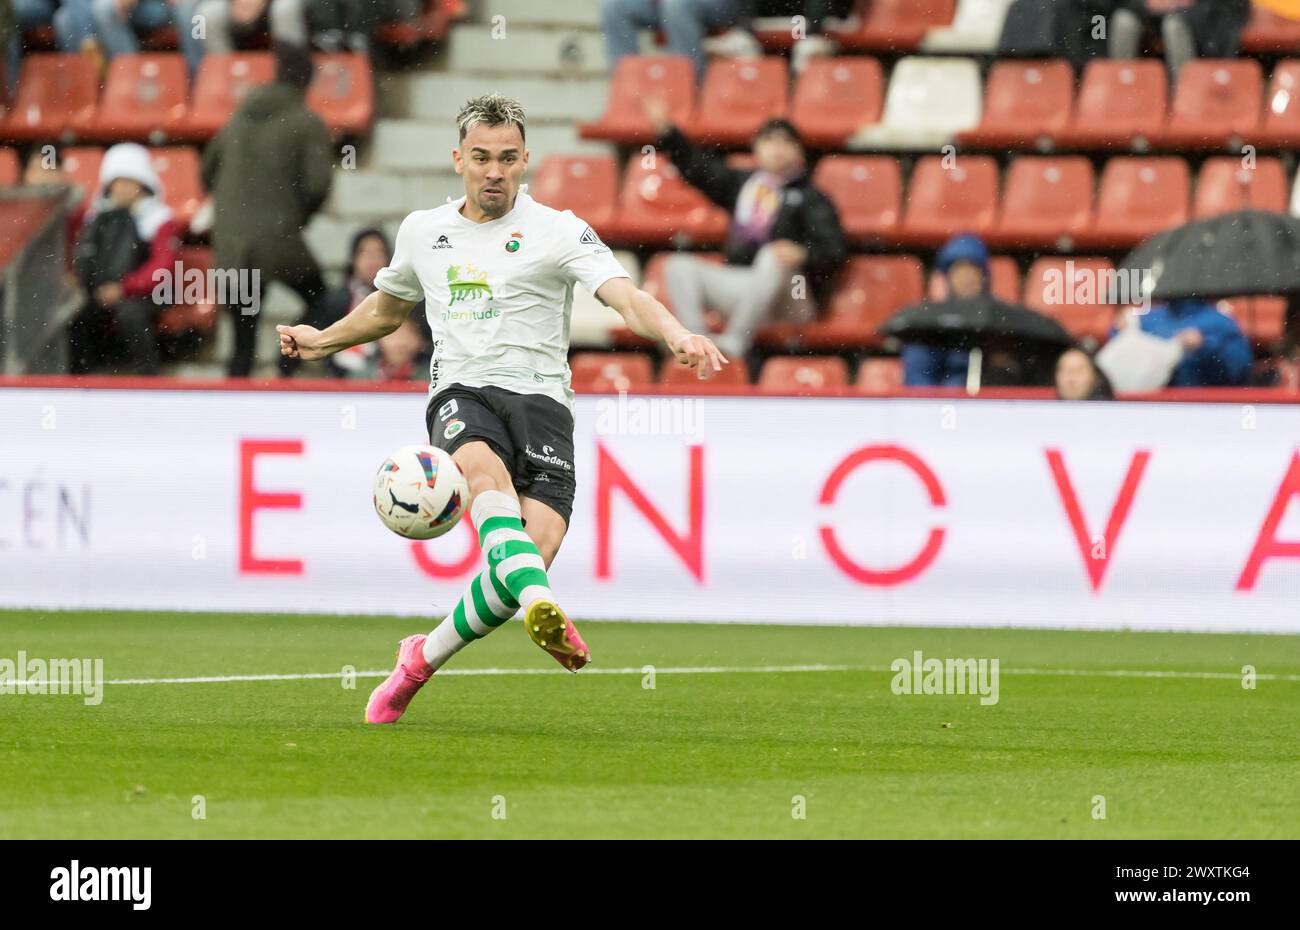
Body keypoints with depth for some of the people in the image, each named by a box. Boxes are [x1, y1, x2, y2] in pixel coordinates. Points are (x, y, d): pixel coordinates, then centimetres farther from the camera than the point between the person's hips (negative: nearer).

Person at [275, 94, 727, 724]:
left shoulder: (557, 231, 5)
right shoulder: (422, 231, 17)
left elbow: (624, 295, -11)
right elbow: (387, 307, 39)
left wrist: (676, 335, -29)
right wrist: (323, 340, 33)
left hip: (539, 395, -1)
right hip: (460, 394, 1)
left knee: (540, 542, -22)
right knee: (483, 465, -37)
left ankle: (426, 657, 0)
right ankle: (541, 608, -60)